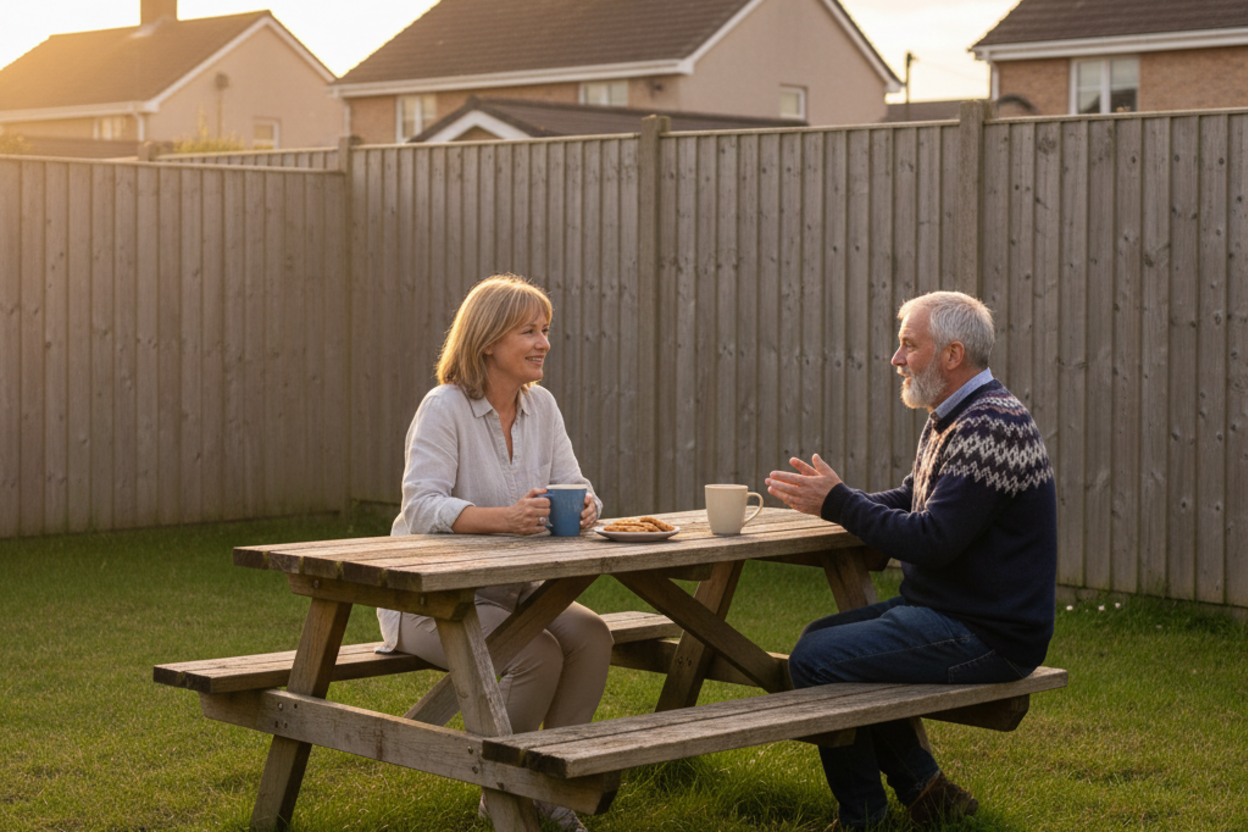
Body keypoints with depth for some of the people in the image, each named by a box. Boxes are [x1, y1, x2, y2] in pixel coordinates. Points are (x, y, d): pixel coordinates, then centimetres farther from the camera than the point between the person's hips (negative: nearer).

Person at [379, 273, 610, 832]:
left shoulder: (540, 406, 6)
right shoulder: (444, 408, -15)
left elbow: (573, 486, 2)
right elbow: (421, 507, -25)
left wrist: (582, 507, -25)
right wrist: (507, 517, -40)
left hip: (513, 589, 6)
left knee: (591, 635, -20)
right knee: (537, 653, -29)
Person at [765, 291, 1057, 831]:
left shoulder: (991, 427, -20)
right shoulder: (949, 420, 14)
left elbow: (932, 542, -25)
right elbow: (912, 501, 21)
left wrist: (838, 503, -16)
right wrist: (828, 497, 4)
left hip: (987, 636, -11)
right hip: (948, 610, 11)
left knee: (815, 661, -17)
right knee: (819, 638, 16)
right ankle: (921, 788, 16)